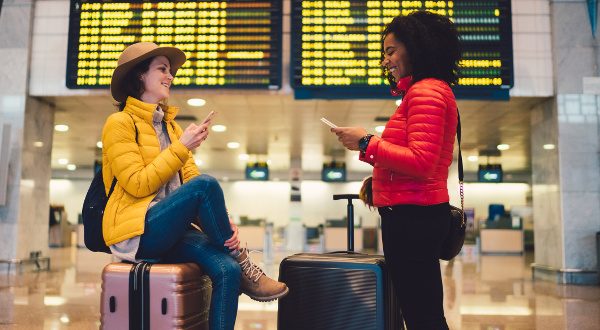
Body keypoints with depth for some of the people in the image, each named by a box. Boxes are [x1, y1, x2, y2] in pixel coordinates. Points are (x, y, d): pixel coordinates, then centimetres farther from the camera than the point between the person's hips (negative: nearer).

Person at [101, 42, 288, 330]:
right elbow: (138, 184, -12)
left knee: (226, 269, -24)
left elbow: (190, 180, 8)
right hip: (136, 232, -6)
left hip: (170, 231, 6)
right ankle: (246, 270, -13)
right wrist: (181, 147, -14)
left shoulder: (171, 126, 18)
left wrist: (222, 222, -8)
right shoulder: (119, 123, -3)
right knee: (206, 185, -29)